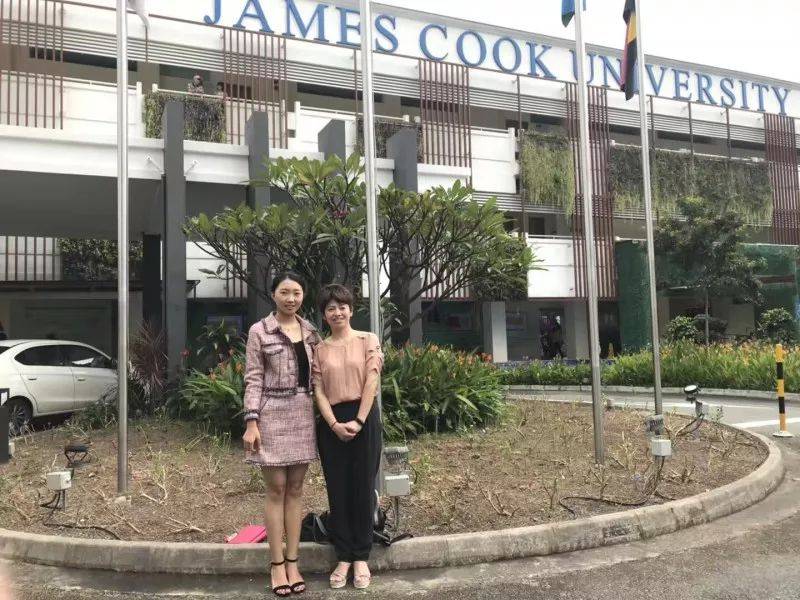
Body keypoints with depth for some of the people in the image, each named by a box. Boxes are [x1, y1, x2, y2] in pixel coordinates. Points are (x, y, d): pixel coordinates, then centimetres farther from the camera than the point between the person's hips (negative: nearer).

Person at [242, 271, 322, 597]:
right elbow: (253, 380, -5)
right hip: (273, 415, -4)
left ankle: (292, 562, 17)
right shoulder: (259, 332, -3)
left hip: (303, 415, 4)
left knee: (296, 489, 9)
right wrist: (251, 423, -12)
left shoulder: (310, 332, 9)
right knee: (276, 489, 2)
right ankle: (277, 565, 12)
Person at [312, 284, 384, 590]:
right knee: (338, 489, 6)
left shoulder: (368, 340, 3)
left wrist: (359, 421, -13)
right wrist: (334, 424, -11)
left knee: (363, 487, 4)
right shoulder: (319, 349, 8)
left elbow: (372, 381, -5)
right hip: (331, 423, 2)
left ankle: (361, 557, 14)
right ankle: (343, 557, 16)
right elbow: (318, 390, 2)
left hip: (364, 418, -2)